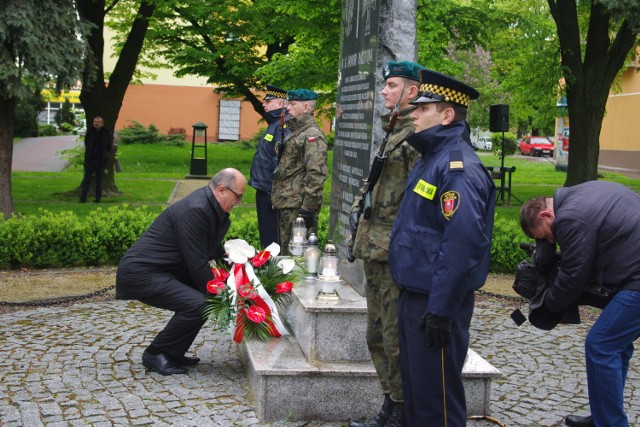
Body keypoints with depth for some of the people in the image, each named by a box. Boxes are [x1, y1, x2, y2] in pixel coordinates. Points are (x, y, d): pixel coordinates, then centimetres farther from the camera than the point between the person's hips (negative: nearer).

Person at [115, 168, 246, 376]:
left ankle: (172, 353, 16)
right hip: (139, 273, -11)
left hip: (159, 271, 11)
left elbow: (211, 247, 26)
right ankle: (155, 355, -4)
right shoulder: (194, 211, -23)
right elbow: (198, 265, -21)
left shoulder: (209, 206, 9)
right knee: (198, 304, -23)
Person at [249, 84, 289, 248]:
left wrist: (274, 192, -24)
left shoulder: (284, 125, -18)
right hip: (264, 191, 11)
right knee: (264, 232, 19)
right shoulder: (274, 123, 15)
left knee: (272, 239, -3)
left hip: (271, 192, -11)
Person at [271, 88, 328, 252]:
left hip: (298, 207, -10)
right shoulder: (295, 132, 18)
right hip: (286, 205, 10)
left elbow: (317, 174, -22)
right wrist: (277, 198, 22)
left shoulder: (312, 135, -14)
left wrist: (308, 208, -24)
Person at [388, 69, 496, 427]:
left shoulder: (458, 167, -19)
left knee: (435, 394, 2)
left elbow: (462, 245, -26)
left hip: (436, 300, -10)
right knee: (414, 384, 20)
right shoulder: (431, 158, 13)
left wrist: (440, 309, -25)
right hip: (414, 292, 10)